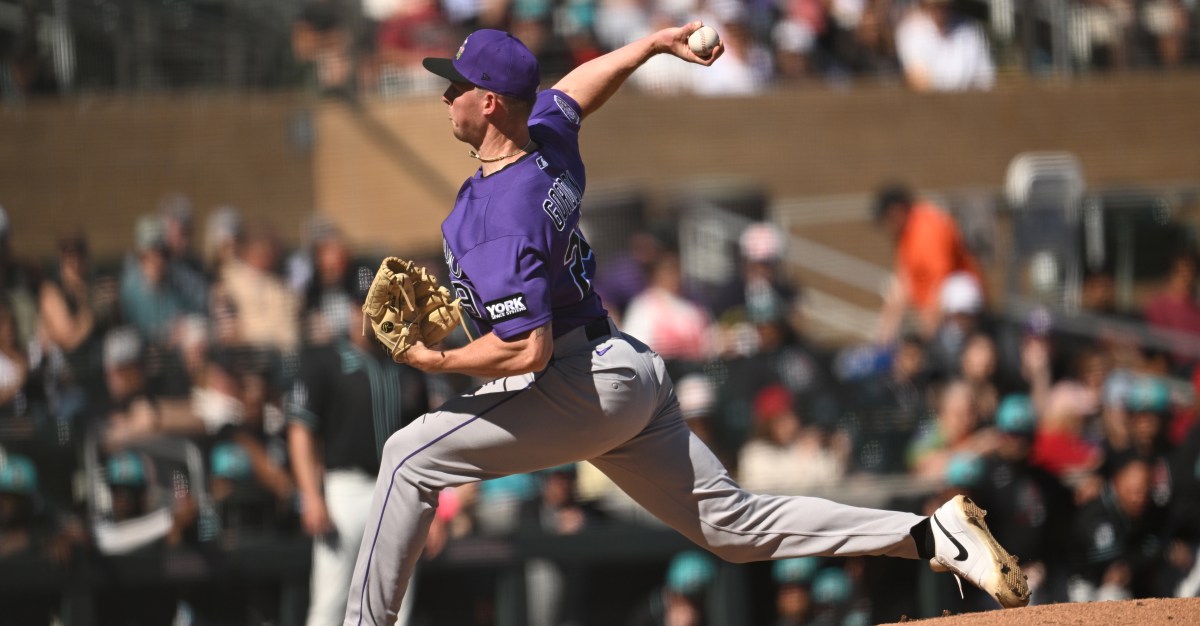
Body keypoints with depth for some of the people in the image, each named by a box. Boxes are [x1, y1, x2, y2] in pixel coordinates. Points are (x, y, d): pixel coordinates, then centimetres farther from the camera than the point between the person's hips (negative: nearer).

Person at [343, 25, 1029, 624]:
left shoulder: (503, 221, -23)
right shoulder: (548, 134, 4)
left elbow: (528, 350, -28)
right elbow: (579, 86, 28)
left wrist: (437, 361, -18)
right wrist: (652, 44, 36)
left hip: (583, 386, -10)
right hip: (632, 375, 10)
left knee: (412, 456, -7)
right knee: (732, 521, 11)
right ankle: (929, 535, 5)